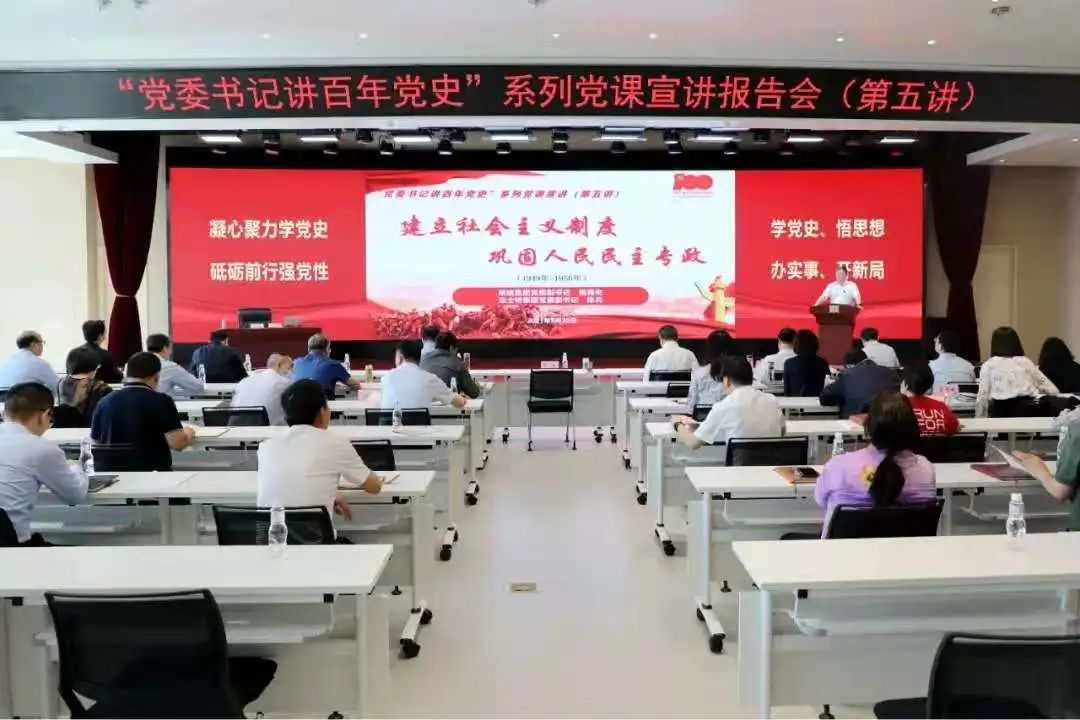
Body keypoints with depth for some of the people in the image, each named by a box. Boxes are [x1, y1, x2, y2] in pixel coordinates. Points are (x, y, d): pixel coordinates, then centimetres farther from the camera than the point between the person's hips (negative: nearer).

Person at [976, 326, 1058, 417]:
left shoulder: (989, 365, 12)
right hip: (1028, 410, 3)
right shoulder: (1026, 362, 19)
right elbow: (1052, 390, 15)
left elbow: (982, 398, 2)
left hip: (1003, 413, -3)